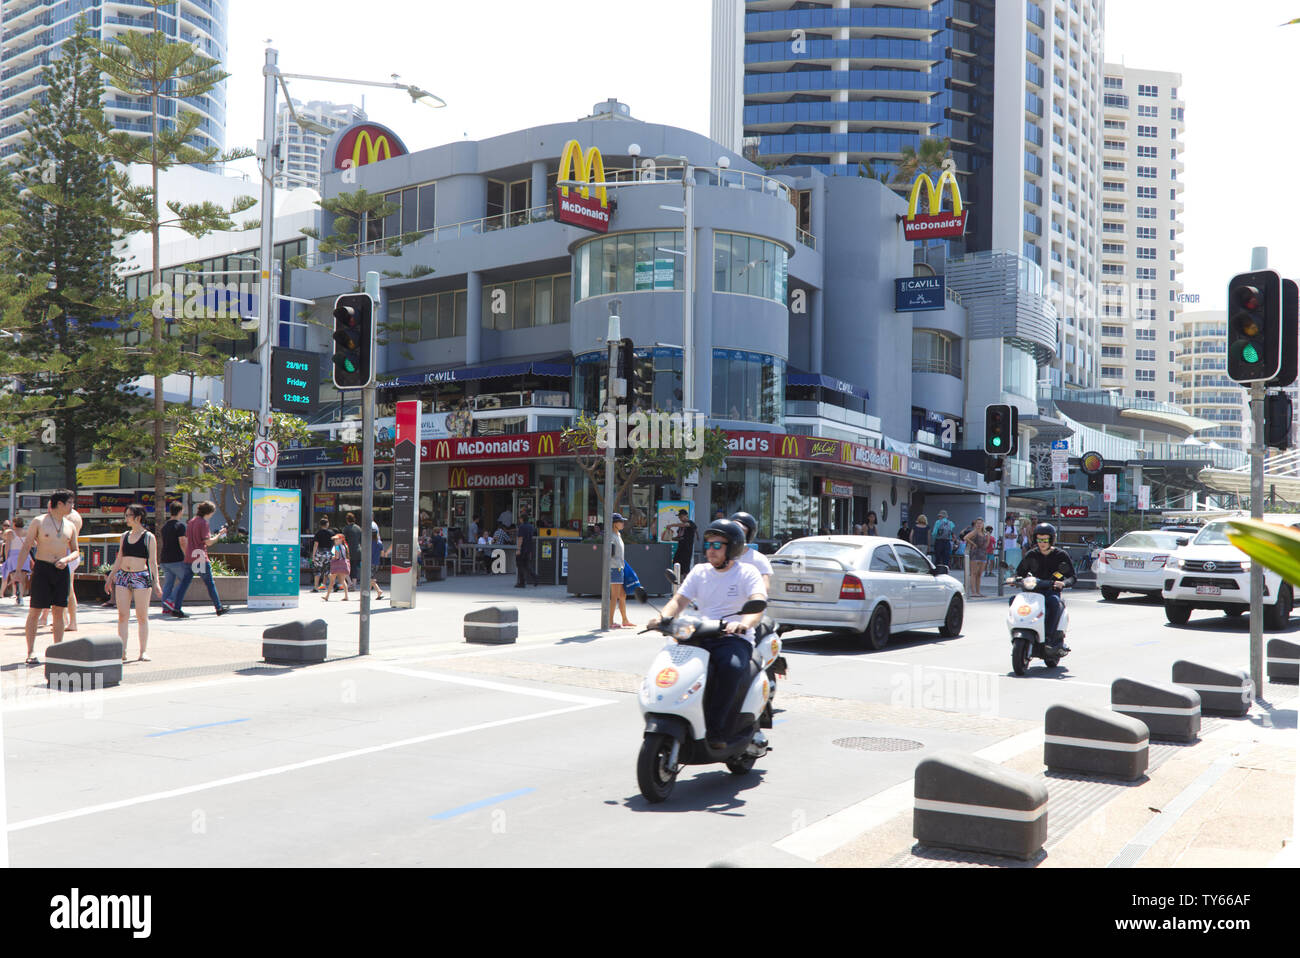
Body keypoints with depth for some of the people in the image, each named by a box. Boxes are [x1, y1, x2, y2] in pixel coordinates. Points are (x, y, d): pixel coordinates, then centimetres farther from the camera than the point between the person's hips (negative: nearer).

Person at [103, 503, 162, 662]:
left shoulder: (149, 537, -1)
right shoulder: (125, 536, 13)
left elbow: (153, 561, -2)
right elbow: (119, 559, 20)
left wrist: (156, 582, -9)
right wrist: (110, 577, 18)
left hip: (141, 577, -5)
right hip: (123, 576, 5)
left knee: (142, 616, 0)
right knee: (122, 615, 1)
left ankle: (144, 651, 5)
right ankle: (122, 651, 3)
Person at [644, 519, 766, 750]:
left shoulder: (747, 573, 2)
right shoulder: (700, 572, 17)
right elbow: (679, 600, 7)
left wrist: (744, 623, -38)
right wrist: (663, 617, -16)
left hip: (736, 639, -4)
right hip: (700, 638, 4)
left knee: (732, 666, -38)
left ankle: (715, 730, -28)